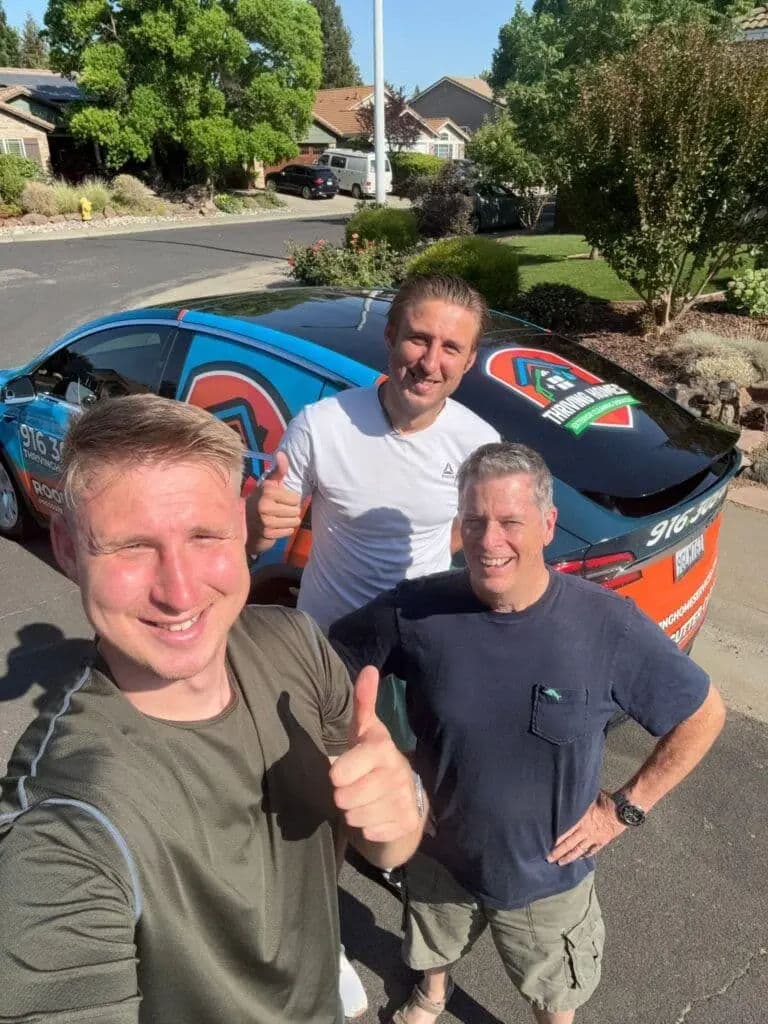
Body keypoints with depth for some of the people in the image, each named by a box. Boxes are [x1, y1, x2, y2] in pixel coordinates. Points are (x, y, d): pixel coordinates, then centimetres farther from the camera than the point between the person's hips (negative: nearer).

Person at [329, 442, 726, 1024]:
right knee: (434, 950, 34)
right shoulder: (417, 611, -24)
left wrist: (626, 808, -12)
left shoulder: (608, 625, -25)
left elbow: (704, 714, -11)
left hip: (549, 873, -1)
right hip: (441, 855, 2)